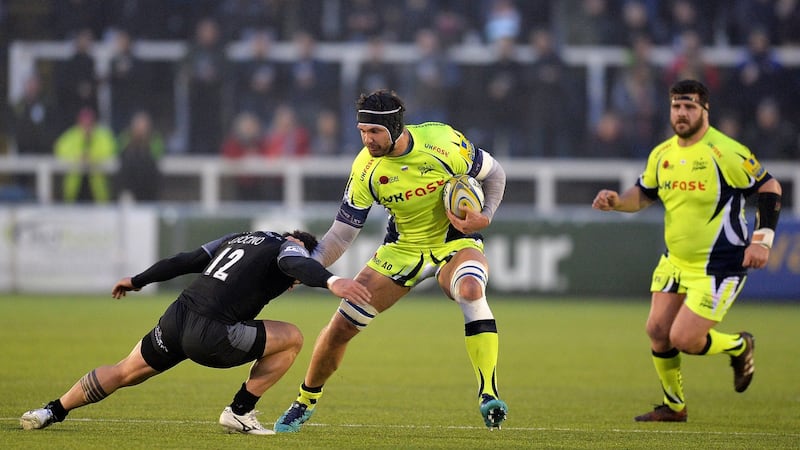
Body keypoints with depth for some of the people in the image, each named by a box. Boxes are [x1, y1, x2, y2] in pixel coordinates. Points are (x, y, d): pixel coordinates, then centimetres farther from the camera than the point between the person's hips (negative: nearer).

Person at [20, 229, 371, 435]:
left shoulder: (239, 238, 25)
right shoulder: (288, 248, 5)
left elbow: (184, 261, 29)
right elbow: (299, 267, -20)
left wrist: (137, 281, 39)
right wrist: (332, 281, -37)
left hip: (176, 318, 7)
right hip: (210, 335, -7)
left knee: (124, 373, 26)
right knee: (291, 338, 4)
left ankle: (52, 411, 24)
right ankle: (240, 413, 8)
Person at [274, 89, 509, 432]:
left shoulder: (443, 143, -23)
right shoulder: (365, 170, -16)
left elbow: (493, 173, -5)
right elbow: (343, 232, -7)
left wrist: (484, 216, -21)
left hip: (455, 241, -3)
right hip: (403, 247, 3)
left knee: (471, 289, -39)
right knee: (340, 326, -4)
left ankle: (489, 393, -35)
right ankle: (305, 402, 23)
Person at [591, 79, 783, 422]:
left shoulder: (726, 152, -17)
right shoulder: (661, 155, 3)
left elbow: (769, 187, -10)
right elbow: (644, 194, 18)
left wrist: (762, 240, -16)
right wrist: (616, 201, -4)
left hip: (718, 266, -7)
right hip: (675, 261, 7)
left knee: (684, 339, -12)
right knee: (657, 330, 3)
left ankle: (739, 346, 19)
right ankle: (674, 406, 22)